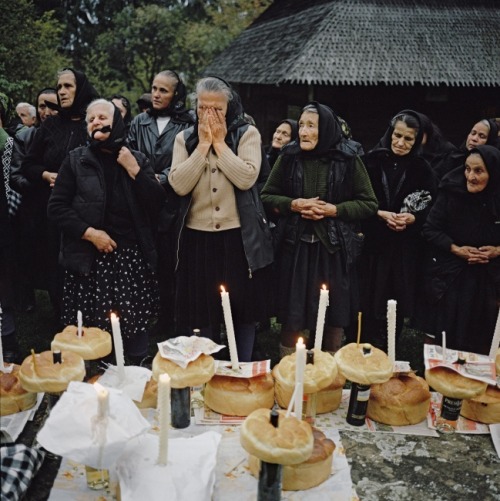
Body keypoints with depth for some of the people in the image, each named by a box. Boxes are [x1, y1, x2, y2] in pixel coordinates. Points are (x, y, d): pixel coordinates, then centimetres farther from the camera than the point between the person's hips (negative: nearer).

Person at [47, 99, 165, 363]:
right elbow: (56, 207, 3)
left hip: (133, 259, 1)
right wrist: (89, 233, -8)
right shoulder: (76, 159, 7)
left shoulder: (137, 160, 11)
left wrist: (134, 170, -6)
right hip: (90, 260, -1)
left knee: (135, 327, 0)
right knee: (92, 331, -4)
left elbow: (157, 204, 2)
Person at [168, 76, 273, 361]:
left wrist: (220, 142, -10)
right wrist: (203, 144, -9)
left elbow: (247, 178, -16)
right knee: (203, 313, 9)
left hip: (239, 236, -1)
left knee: (244, 310, 8)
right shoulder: (185, 139, 6)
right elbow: (179, 185, -9)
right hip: (198, 236, 2)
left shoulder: (247, 134, 0)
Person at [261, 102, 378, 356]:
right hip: (295, 248, 1)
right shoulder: (288, 158, 3)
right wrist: (293, 204, -10)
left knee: (334, 317, 8)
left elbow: (369, 203, 2)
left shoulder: (349, 161, -1)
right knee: (291, 318, 6)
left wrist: (334, 209, -12)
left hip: (334, 249, 0)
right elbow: (266, 196, 8)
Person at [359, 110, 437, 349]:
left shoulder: (422, 168, 4)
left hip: (405, 248, 1)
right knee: (367, 300, 1)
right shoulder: (372, 160, -1)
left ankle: (386, 353, 21)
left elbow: (431, 209, 4)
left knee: (396, 303, 6)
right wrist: (381, 214, -15)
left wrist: (411, 218, -14)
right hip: (372, 243, -1)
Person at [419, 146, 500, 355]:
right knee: (445, 339, 6)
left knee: (480, 341, 9)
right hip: (450, 275, -1)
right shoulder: (451, 192, -10)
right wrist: (456, 249, -17)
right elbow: (430, 230, -6)